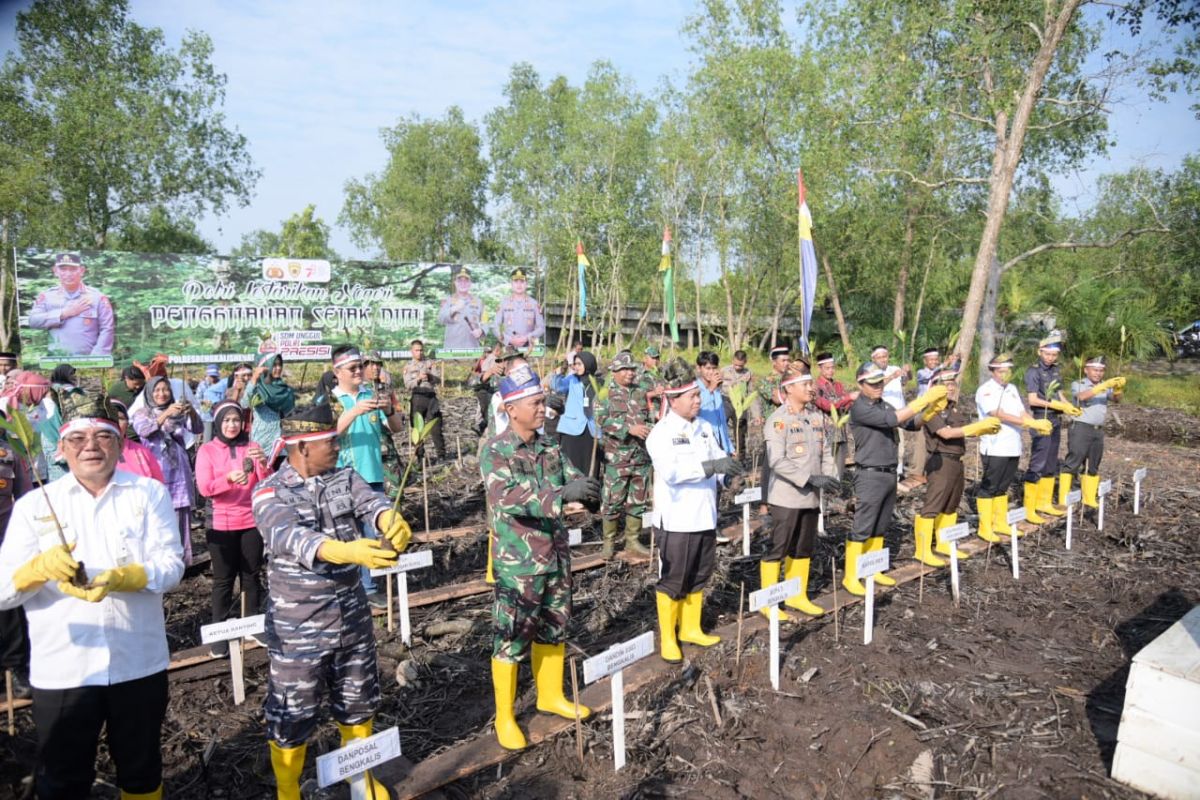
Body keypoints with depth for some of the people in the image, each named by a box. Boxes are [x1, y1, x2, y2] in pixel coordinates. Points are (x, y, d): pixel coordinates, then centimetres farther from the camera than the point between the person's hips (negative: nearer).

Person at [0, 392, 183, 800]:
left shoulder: (150, 493, 0)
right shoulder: (34, 505, 1)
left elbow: (172, 564, -9)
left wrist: (121, 578, -27)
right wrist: (40, 568, -25)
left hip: (138, 664, 0)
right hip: (61, 670, 0)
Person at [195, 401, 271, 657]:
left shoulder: (252, 446, 4)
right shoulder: (207, 450, -2)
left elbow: (266, 483, -5)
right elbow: (204, 488, -12)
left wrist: (263, 463, -26)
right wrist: (229, 478, -31)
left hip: (251, 521, 2)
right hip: (221, 524, -2)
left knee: (252, 574, 9)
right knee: (223, 579, 4)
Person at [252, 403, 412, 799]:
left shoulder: (346, 478, 0)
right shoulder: (270, 493, -14)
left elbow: (371, 503, -19)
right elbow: (291, 539, -33)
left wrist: (391, 521, -45)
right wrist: (347, 550, -51)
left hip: (352, 616, 4)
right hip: (298, 626, -4)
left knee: (357, 704, 20)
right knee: (292, 717, 10)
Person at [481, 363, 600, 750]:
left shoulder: (550, 446, 5)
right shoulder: (495, 451, -14)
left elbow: (572, 479, 3)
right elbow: (508, 498, -28)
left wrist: (588, 490, -22)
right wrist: (562, 493, -40)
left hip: (556, 557, 6)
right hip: (517, 565, -6)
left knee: (553, 631, 19)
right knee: (511, 639, 5)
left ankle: (550, 696, 39)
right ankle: (505, 716, 22)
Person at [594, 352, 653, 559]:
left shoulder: (641, 393, 13)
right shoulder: (605, 394, -2)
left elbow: (650, 418, 20)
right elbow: (603, 421, -15)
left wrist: (650, 430, -2)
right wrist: (630, 428, -23)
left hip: (641, 456, 5)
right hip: (616, 457, -5)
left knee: (638, 501, 10)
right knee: (613, 500, 0)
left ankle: (632, 542, 22)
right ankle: (608, 542, 14)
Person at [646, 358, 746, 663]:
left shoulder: (705, 428, 6)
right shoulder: (661, 433, -13)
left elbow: (718, 463, 7)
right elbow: (671, 471, -27)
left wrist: (728, 471, -16)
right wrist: (711, 466, -34)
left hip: (705, 517, 6)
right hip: (677, 520, -6)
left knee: (698, 577, 18)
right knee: (672, 581, 5)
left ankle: (691, 628, 35)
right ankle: (667, 638, 20)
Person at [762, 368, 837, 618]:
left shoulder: (817, 416, 8)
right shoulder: (778, 419, -12)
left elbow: (826, 451, 13)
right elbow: (777, 461, -20)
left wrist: (829, 477, -5)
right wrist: (810, 479, -23)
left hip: (811, 496, 7)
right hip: (786, 496, -6)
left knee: (804, 549, 15)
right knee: (778, 549, 0)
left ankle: (797, 596, 30)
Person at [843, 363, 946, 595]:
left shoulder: (884, 405, 11)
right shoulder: (859, 408, -14)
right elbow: (893, 419, -23)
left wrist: (932, 407, -1)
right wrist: (924, 399, -21)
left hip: (890, 473, 8)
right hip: (870, 476, -8)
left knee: (880, 528, 15)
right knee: (861, 529, -4)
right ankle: (851, 577, 3)